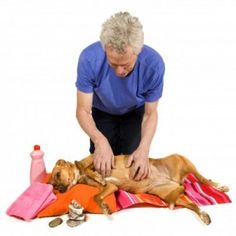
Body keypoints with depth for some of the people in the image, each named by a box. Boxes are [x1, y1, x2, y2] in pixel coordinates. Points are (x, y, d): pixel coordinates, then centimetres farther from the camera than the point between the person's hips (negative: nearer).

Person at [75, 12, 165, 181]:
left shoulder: (153, 63, -37)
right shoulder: (89, 58, -39)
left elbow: (150, 113, -23)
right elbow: (83, 110, -30)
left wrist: (144, 149, -40)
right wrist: (100, 141, -49)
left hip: (135, 112, 0)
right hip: (102, 112, 0)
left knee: (131, 158, -3)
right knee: (102, 164, -2)